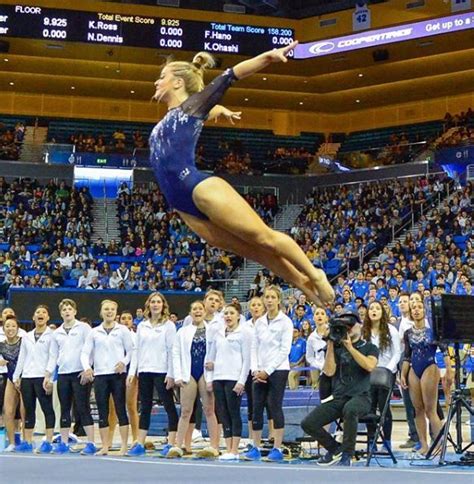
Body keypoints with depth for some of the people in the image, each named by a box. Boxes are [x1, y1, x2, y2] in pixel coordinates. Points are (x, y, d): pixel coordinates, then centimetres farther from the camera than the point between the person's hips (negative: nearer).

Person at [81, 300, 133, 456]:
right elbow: (85, 352, 8)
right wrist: (87, 367, -9)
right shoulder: (94, 332, 11)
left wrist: (124, 362, -15)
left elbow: (130, 350, 3)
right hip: (99, 375, 2)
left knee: (120, 409, -3)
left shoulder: (122, 330, 5)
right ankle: (105, 446, 8)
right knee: (102, 411, 3)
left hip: (118, 374, -2)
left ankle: (124, 446, -2)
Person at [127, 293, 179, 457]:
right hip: (144, 371, 5)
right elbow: (137, 350, 14)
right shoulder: (142, 326, 13)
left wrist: (171, 374, -12)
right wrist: (132, 371, 7)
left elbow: (172, 350, -6)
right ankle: (140, 445, 12)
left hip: (161, 371, -5)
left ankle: (171, 443, -1)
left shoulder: (168, 325, -1)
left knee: (169, 407, -3)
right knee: (145, 408, 9)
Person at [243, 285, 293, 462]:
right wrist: (255, 369, -2)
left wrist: (267, 371, -12)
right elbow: (254, 347, 12)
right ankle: (256, 447, 10)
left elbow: (285, 350, -9)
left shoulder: (285, 322, -4)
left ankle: (277, 449, -2)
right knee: (257, 408, 3)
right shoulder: (259, 322, 12)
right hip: (260, 372, 5)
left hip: (278, 370, -5)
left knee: (275, 407, -7)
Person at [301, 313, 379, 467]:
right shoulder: (337, 348, 15)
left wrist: (350, 347, -14)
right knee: (308, 423, -13)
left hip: (360, 397, -4)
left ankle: (346, 455, -25)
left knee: (349, 409, -41)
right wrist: (330, 345, -5)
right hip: (338, 397, 4)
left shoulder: (369, 347, 8)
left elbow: (370, 366, -14)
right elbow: (329, 371, 0)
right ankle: (335, 449, 12)